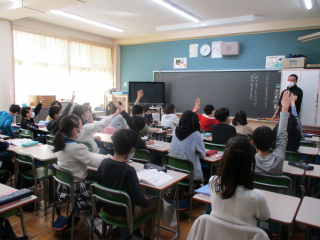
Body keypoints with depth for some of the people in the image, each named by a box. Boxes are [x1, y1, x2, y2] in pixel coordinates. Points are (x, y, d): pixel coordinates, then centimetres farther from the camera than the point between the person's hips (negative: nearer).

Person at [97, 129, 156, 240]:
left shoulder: (104, 163, -12)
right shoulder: (129, 171, -31)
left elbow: (101, 185, 3)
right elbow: (139, 199, -26)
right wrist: (147, 201, -4)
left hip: (107, 210, 6)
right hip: (124, 215, -6)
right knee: (153, 204, 17)